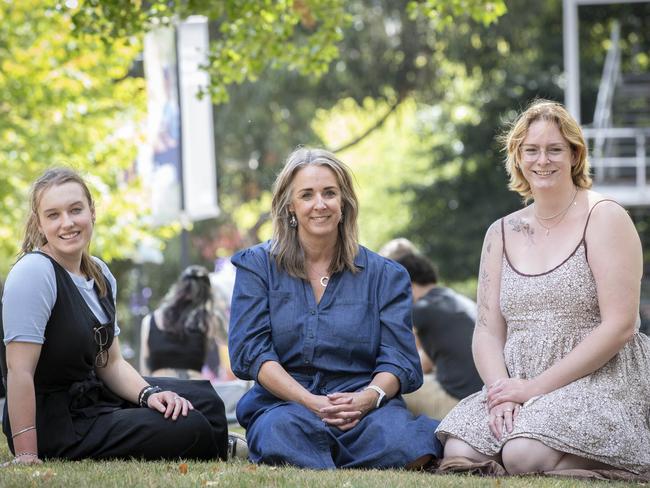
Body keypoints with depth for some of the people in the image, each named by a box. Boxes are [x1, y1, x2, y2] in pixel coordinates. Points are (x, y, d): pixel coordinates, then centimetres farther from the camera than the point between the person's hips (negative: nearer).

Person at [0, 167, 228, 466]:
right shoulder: (33, 273, -21)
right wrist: (26, 457, -27)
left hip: (92, 397, 9)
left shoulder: (100, 274, 6)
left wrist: (149, 394, -10)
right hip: (52, 424, -9)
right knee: (191, 431, -16)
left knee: (203, 399, 11)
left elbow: (111, 362, 9)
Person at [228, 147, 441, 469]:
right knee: (283, 429, -40)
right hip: (284, 403, -1)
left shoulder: (384, 275, 14)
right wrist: (310, 402, -17)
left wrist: (366, 399, -20)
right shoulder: (257, 265, 11)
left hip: (365, 404, 2)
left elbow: (399, 360, 4)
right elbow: (249, 351, -1)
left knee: (399, 437, -35)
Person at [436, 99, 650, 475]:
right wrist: (503, 393, -12)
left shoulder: (604, 218, -2)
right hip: (520, 388, 5)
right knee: (460, 452, -23)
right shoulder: (502, 233, 15)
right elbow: (488, 331, 10)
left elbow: (620, 326, -11)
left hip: (599, 383, -4)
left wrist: (537, 387, -14)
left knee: (524, 455, -31)